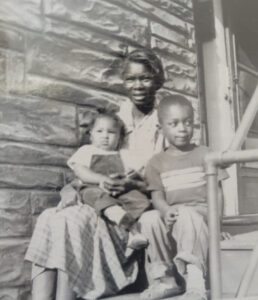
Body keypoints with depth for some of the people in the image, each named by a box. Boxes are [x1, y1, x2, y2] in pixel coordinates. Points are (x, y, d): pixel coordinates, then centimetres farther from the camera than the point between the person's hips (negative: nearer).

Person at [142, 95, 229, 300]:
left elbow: (217, 192, 4)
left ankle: (195, 282, -45)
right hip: (175, 221, 2)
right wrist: (167, 212, -19)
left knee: (186, 216, -38)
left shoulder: (205, 154, 8)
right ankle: (167, 279, -23)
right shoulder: (157, 162, 13)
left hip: (203, 216, -2)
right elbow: (158, 197, 4)